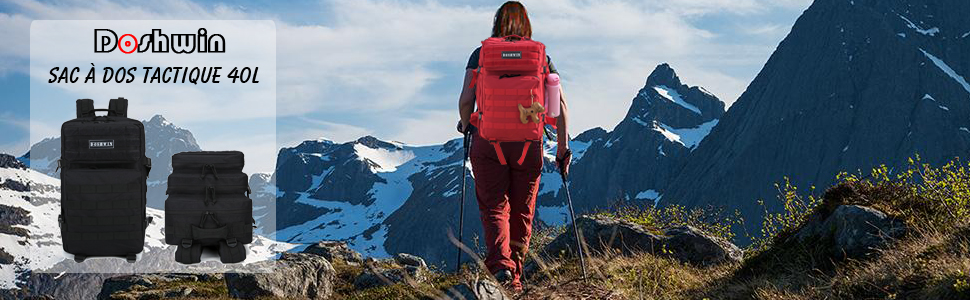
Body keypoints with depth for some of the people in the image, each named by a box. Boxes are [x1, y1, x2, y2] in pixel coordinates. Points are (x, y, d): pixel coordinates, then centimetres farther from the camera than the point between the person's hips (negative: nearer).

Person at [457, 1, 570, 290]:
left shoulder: (481, 54, 3)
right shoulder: (541, 57, 6)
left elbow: (466, 100, -5)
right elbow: (560, 103, -1)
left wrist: (465, 125, 15)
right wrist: (563, 146, 4)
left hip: (488, 139, -1)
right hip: (528, 142, 1)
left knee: (494, 207, 2)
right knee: (522, 212, 13)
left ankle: (500, 264, -22)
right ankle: (515, 277, 17)